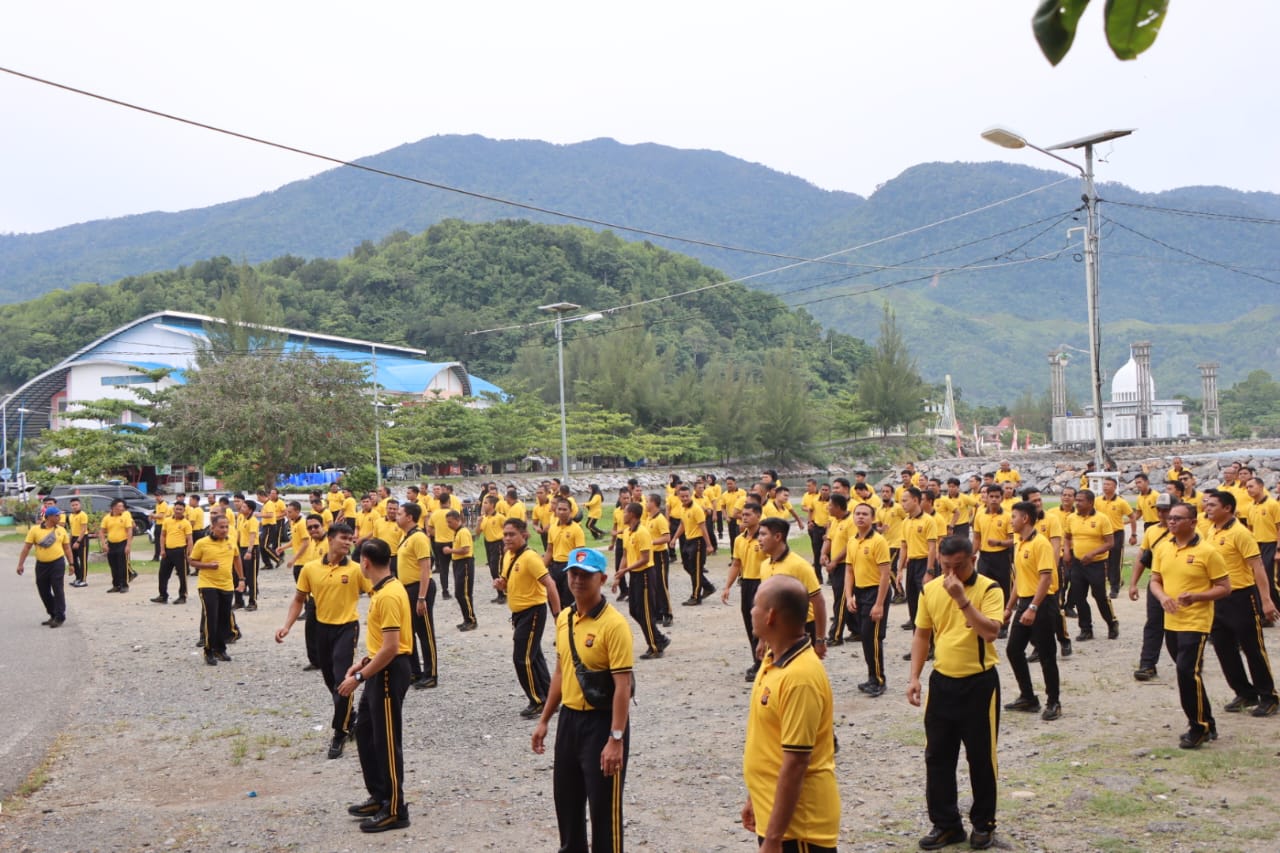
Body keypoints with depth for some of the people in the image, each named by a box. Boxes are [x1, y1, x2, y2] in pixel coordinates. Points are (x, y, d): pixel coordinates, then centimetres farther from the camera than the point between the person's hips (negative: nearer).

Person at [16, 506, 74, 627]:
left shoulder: (61, 530, 3)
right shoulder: (35, 530, -4)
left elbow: (67, 548, 9)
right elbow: (26, 547, -3)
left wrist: (71, 563, 7)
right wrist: (20, 564, -8)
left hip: (57, 563, -1)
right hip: (41, 565, 1)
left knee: (57, 590, -4)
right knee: (44, 591, 9)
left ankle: (60, 617, 1)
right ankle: (53, 615, 25)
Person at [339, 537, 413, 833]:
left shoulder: (389, 595, -23)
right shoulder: (382, 589, 10)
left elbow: (391, 647, -26)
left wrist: (359, 678, -21)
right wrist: (363, 663, 15)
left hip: (390, 672, -11)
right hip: (380, 670, 11)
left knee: (387, 741, 0)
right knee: (364, 731, 19)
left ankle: (395, 811, 12)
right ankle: (379, 797, 32)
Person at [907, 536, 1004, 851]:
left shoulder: (989, 589, -12)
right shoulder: (930, 590, 1)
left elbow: (990, 632, -26)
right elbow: (922, 635, 9)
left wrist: (961, 598, -29)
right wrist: (914, 677, 3)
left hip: (979, 684, -4)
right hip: (942, 682, 4)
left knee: (981, 757, 8)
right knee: (938, 756, 9)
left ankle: (983, 824, 26)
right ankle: (946, 823, 23)